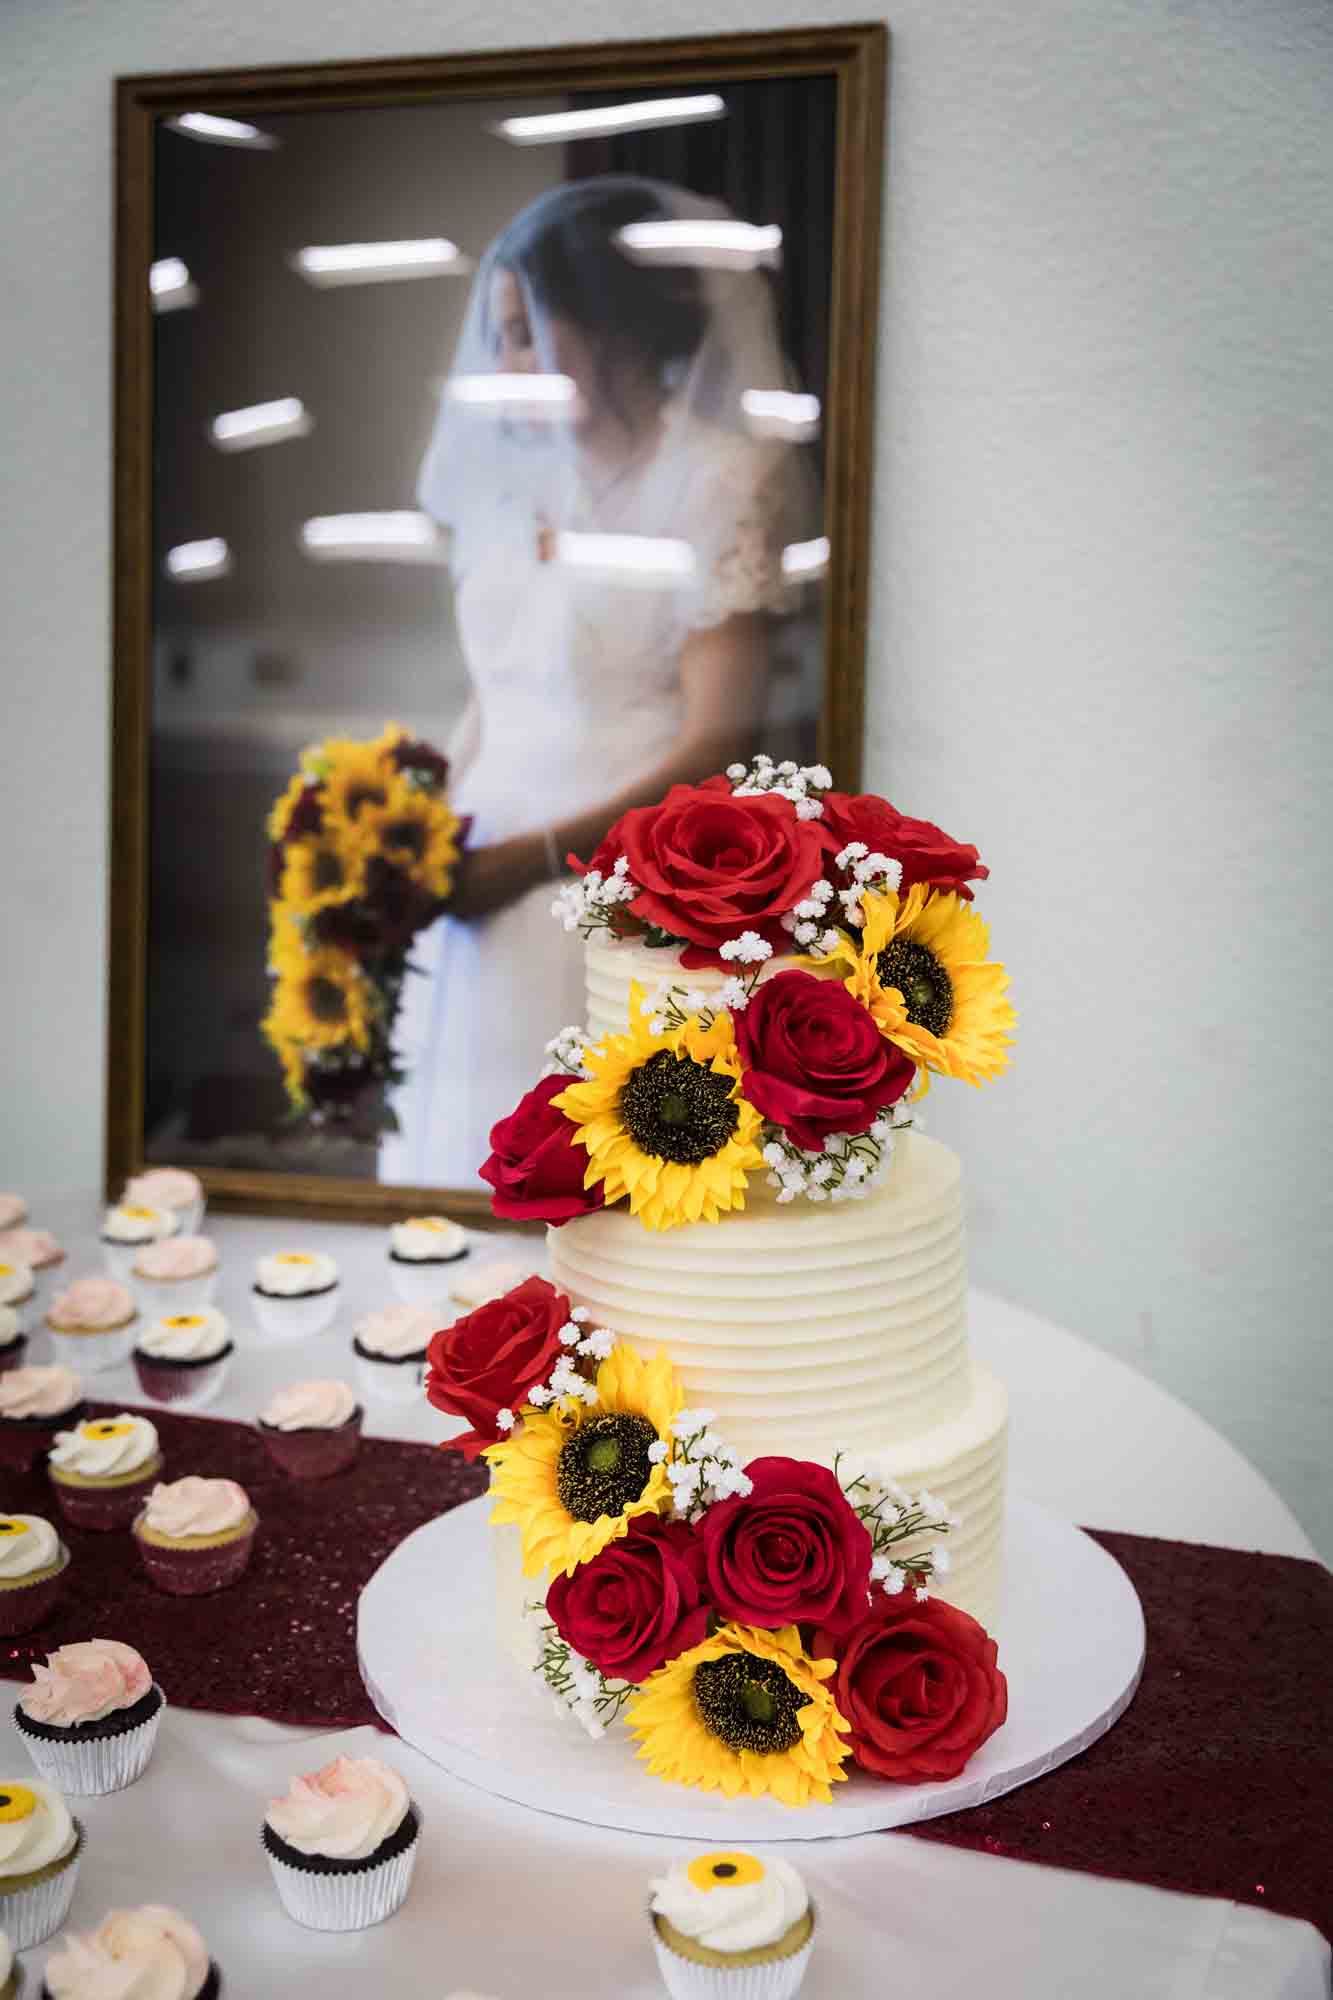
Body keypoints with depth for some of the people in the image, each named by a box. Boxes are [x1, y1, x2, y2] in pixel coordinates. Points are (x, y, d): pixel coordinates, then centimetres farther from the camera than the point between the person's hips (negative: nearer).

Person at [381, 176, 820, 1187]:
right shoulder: (516, 481, 13)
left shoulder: (720, 480, -7)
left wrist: (527, 858, -15)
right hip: (485, 894, 6)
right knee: (455, 1150, 9)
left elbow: (719, 742, -13)